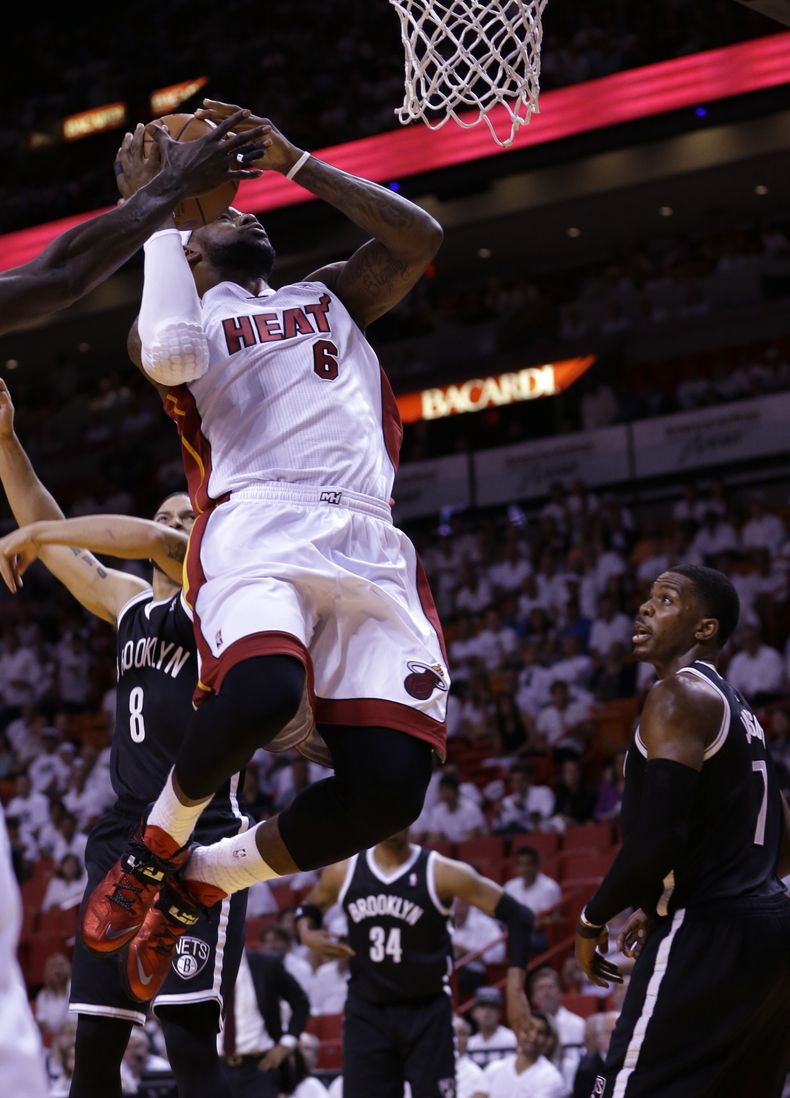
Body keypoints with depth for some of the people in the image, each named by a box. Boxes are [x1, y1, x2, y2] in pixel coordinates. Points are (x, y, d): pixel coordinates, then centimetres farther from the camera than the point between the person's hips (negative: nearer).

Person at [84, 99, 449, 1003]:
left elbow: (421, 239, 17)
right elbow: (171, 354, -5)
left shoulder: (329, 298, 34)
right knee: (262, 691, -39)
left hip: (370, 546, 4)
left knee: (390, 784, -18)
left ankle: (197, 883, 6)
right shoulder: (177, 320, 22)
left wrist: (294, 162, 16)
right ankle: (156, 843, -7)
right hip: (257, 523, -4)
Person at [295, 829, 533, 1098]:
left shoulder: (440, 873, -11)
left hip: (427, 1014, -3)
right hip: (366, 1012, 3)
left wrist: (515, 990, -17)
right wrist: (307, 933, -4)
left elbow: (516, 915, -9)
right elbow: (310, 907, 21)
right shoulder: (344, 871, 0)